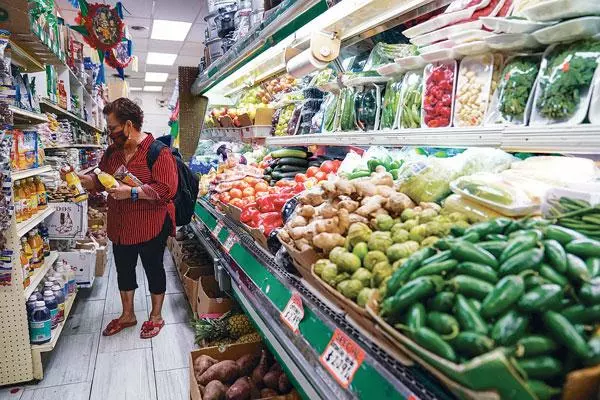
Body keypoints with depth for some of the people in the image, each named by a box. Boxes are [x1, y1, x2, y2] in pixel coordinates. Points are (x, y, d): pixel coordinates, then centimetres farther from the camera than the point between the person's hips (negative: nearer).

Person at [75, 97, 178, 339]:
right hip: (121, 226, 7)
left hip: (151, 226, -7)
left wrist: (132, 192, -28)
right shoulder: (112, 151, 8)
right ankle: (127, 315, 39)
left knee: (153, 269, 10)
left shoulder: (158, 151, -16)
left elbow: (167, 189, -24)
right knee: (124, 269, 18)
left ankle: (156, 316, 29)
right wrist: (78, 178, 0)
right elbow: (99, 182, 18)